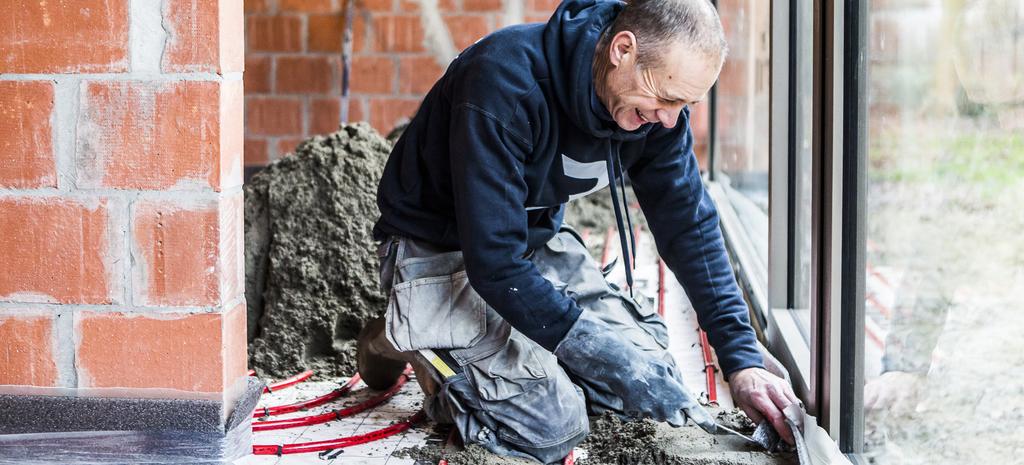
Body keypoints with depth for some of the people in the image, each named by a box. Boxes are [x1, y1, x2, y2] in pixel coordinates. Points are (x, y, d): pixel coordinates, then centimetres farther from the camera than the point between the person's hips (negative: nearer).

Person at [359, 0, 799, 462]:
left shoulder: (658, 102, -12)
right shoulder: (504, 81, -34)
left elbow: (690, 226, -4)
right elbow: (494, 260, -34)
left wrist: (742, 360, -11)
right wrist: (599, 352, -33)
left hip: (539, 240, 7)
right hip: (442, 249, -6)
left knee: (651, 382, -6)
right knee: (551, 424, -19)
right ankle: (409, 342, 5)